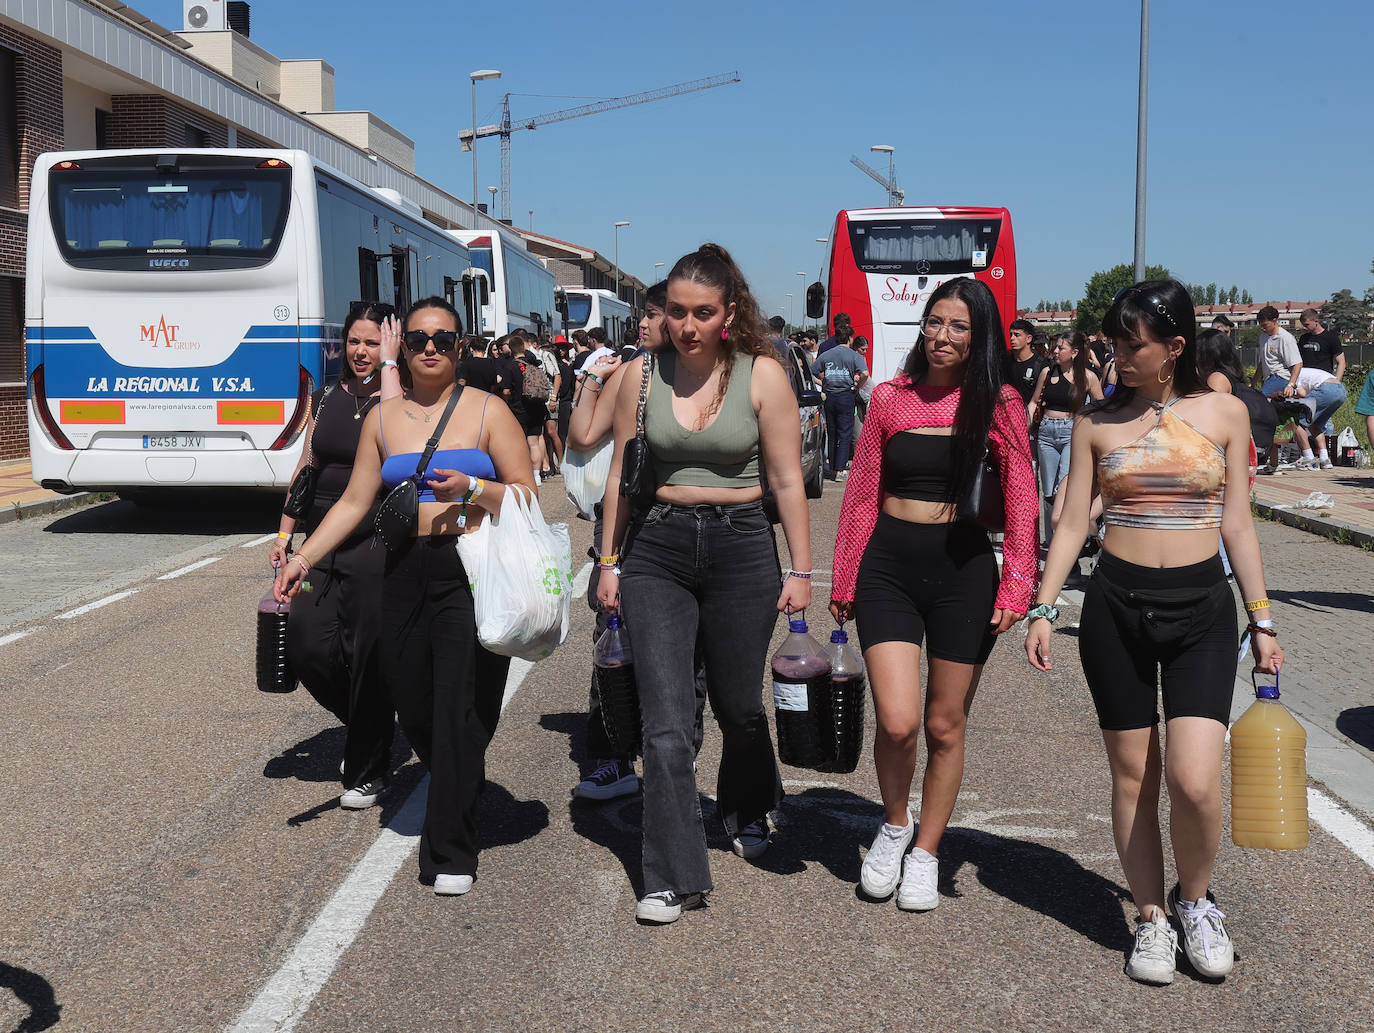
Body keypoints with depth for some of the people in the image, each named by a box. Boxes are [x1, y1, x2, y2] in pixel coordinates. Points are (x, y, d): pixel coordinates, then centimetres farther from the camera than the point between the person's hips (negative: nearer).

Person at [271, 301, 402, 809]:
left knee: (368, 658, 0)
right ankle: (363, 724, 28)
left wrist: (389, 365, -17)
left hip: (376, 544, -5)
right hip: (321, 543, 5)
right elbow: (306, 466, 18)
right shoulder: (327, 397, 12)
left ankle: (368, 771, 15)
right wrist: (284, 533, 16)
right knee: (307, 645, -1)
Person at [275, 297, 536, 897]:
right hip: (405, 572, 4)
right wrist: (304, 557, 1)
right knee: (413, 708, 7)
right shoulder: (383, 418, 13)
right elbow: (355, 502, 11)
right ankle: (459, 795, 37)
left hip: (470, 571, -4)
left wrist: (471, 488, -16)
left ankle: (449, 854, -1)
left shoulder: (486, 410, 3)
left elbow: (526, 493, 1)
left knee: (460, 709, -9)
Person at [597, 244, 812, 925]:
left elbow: (787, 481, -3)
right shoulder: (642, 375, 1)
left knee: (738, 705, 16)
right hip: (657, 549, 1)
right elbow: (621, 475, 8)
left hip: (741, 548, -1)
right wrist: (609, 562, 8)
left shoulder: (762, 375, -5)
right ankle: (675, 876, 1)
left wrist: (800, 570, -4)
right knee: (665, 720, -7)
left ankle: (747, 812, 47)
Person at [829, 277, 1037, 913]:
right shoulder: (890, 398, 4)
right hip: (888, 564, 1)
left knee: (946, 726, 9)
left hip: (963, 568, -1)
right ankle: (893, 825, 20)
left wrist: (1015, 588, -9)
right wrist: (844, 579, 9)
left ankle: (925, 853, 28)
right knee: (897, 721, -10)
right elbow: (862, 494, 9)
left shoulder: (998, 405, -1)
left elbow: (1021, 502, -2)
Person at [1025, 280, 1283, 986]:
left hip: (1201, 606, -1)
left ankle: (1195, 902, 16)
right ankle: (1150, 918, 23)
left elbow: (1237, 524, 7)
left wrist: (1261, 622, 6)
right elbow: (1072, 523, 5)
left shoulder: (1224, 413, 3)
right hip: (1116, 604, 1)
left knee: (1195, 781, -12)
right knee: (1132, 775, 5)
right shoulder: (1098, 423, 4)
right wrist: (1043, 609, -3)